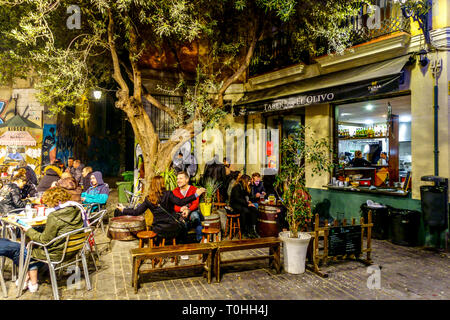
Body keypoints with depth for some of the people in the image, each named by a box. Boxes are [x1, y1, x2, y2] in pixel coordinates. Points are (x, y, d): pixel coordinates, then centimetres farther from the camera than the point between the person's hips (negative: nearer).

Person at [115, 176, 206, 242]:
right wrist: (196, 195, -23)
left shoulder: (148, 199, -2)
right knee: (182, 225, 27)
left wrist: (123, 210, 19)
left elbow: (137, 212, 3)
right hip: (172, 229, -4)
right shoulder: (167, 194, -15)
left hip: (159, 231, 4)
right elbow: (180, 202, -24)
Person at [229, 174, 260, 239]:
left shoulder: (245, 187, 16)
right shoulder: (237, 187, -11)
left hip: (242, 204, 8)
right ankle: (246, 231, -23)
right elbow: (237, 198, -18)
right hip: (235, 205, -8)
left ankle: (253, 229, -20)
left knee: (254, 210, -18)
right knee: (246, 211, -34)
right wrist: (247, 204, -20)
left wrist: (248, 201, 2)